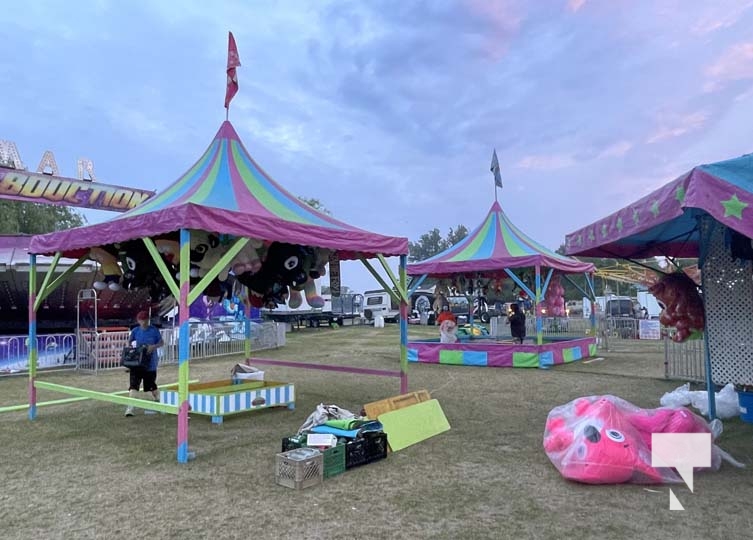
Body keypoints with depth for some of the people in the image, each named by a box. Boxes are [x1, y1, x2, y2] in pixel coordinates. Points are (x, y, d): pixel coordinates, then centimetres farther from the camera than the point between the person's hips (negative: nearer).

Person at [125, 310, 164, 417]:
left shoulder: (154, 330, -5)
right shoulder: (135, 331, 1)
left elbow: (161, 343, -1)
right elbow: (130, 343, 11)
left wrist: (153, 346, -20)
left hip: (150, 363, -1)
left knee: (151, 385, 13)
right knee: (133, 385, -10)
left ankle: (158, 401, 36)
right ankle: (130, 408, -9)